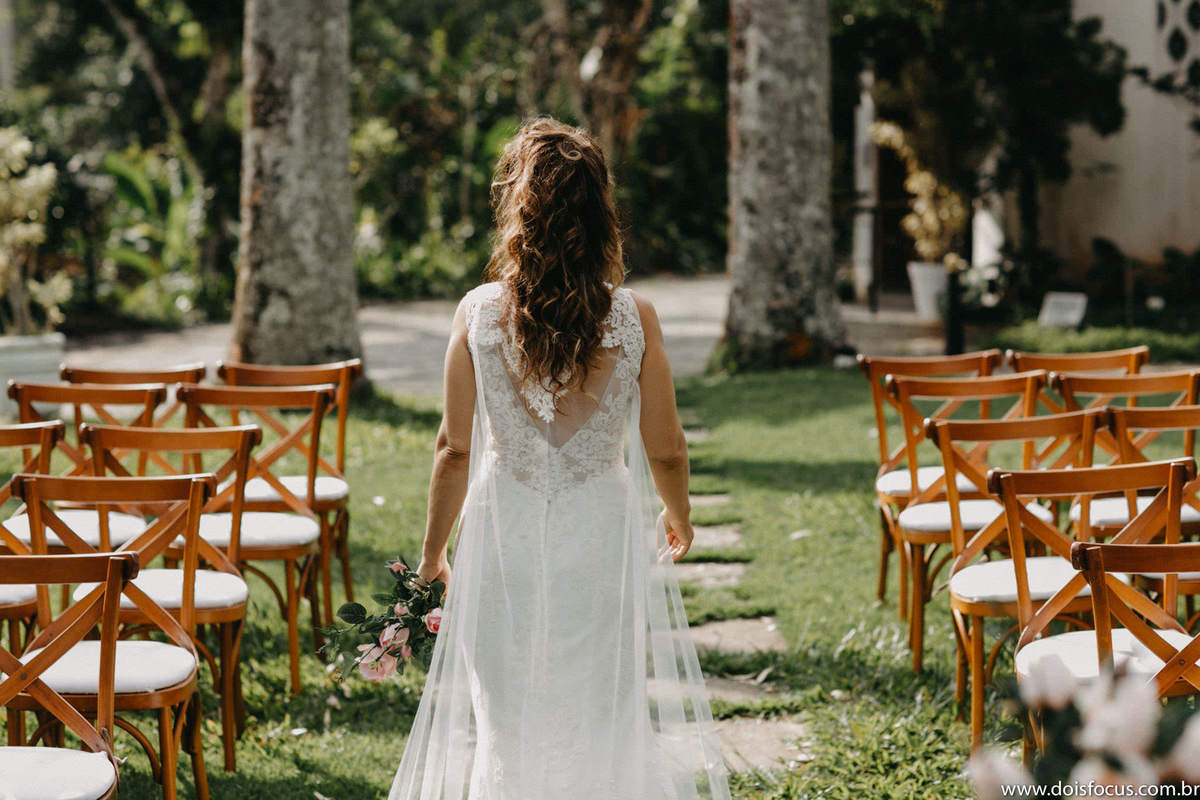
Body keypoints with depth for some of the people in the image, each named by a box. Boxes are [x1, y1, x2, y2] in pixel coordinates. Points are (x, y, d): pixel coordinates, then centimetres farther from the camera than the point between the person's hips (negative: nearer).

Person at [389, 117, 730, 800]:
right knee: (601, 720, 15)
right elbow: (666, 450, -3)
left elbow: (455, 449, -5)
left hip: (505, 529, 0)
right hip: (602, 531, 0)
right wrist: (679, 518, 18)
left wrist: (433, 550, 8)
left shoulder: (479, 312, -10)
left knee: (507, 725, 15)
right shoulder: (634, 318, -10)